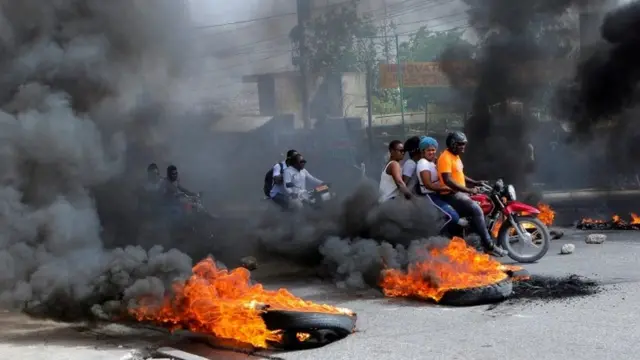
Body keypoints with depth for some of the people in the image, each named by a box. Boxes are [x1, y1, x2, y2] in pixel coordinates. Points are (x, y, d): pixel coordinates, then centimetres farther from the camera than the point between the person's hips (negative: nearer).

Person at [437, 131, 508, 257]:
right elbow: (448, 180, -26)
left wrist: (475, 183, 13)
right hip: (451, 194, -11)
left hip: (461, 193, 11)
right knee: (477, 210, -26)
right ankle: (489, 245, -23)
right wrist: (468, 190, -27)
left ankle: (490, 240, 8)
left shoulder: (456, 157, 16)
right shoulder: (445, 157, -16)